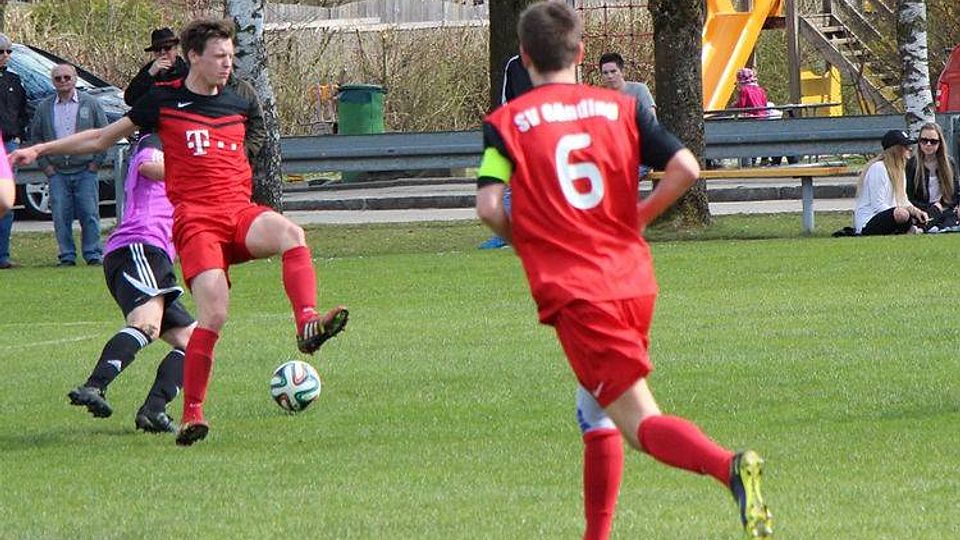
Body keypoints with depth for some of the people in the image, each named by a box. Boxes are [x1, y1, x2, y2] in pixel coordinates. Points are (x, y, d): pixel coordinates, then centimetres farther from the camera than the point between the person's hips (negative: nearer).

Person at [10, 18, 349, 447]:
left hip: (240, 211, 4)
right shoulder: (164, 100, 6)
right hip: (195, 220, -4)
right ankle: (192, 415, -12)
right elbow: (102, 138, 15)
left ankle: (307, 326, -40)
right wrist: (41, 149, 13)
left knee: (290, 234, -31)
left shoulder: (238, 105, 16)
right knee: (213, 315, -21)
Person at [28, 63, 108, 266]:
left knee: (89, 215, -5)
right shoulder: (44, 108, 8)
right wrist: (44, 164, 6)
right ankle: (67, 255, 5)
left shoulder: (90, 104, 4)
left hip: (85, 171, -2)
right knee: (61, 216, -2)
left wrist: (96, 161, 1)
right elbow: (35, 136, 15)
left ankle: (93, 254, 2)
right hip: (57, 172, 2)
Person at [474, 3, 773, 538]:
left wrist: (525, 239, 9)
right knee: (600, 414, 24)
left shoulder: (507, 122, 1)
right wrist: (639, 216, 13)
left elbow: (489, 206, -11)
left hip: (572, 291, -4)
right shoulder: (621, 107, 9)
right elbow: (686, 168, -1)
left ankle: (729, 465, -37)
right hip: (635, 281, 5)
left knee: (643, 423, -11)